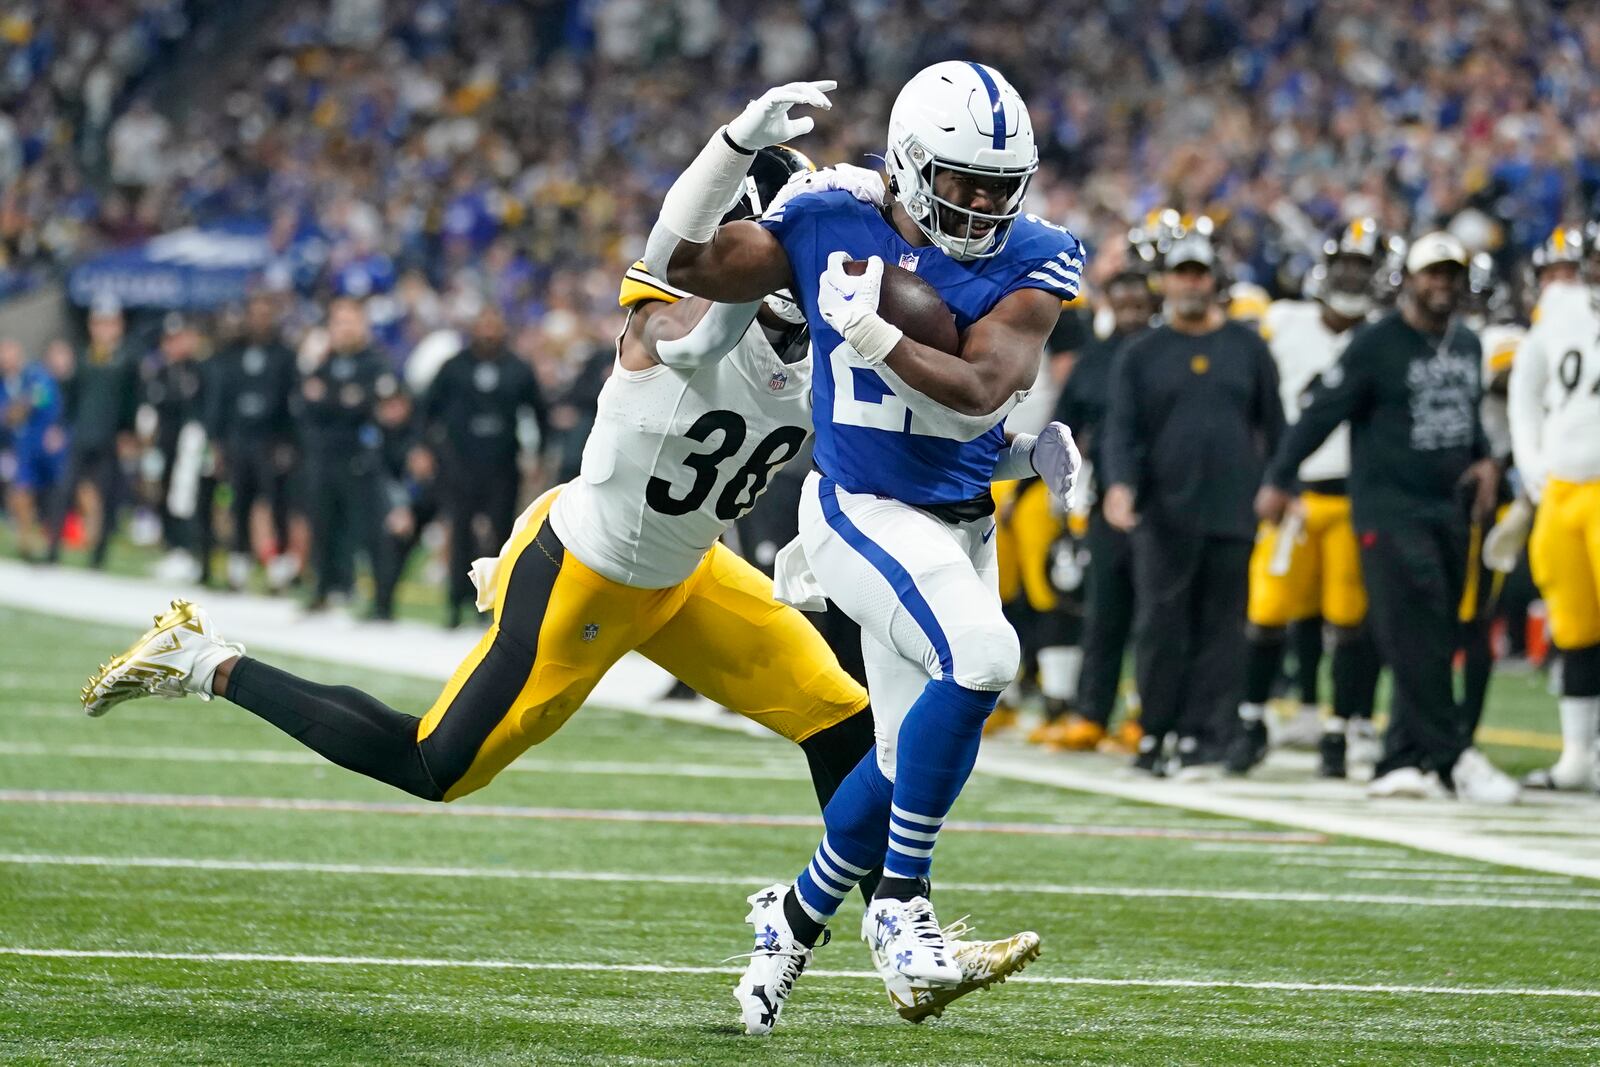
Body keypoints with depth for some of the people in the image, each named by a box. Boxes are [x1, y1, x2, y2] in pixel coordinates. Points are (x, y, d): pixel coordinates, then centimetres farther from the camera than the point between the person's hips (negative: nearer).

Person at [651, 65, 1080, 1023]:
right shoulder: (832, 230, -6)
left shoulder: (1033, 261, -6)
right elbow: (681, 262, -5)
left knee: (913, 761, 12)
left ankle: (797, 915, 40)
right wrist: (742, 142, -15)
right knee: (982, 656, -30)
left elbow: (980, 390, -18)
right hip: (865, 511, -4)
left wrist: (866, 328, -23)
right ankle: (902, 906, -19)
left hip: (963, 529, 4)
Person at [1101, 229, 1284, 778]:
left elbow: (1273, 425, 15)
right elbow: (1122, 426, 1)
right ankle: (1155, 732, 6)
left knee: (1221, 626, -1)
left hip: (1232, 511, 1)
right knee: (1160, 626, -4)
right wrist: (1120, 483, -15)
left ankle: (1201, 735, 2)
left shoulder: (1246, 348, 12)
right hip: (1164, 514, -1)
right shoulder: (1141, 353, 9)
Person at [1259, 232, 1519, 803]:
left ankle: (1400, 763, 10)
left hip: (1448, 507, 7)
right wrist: (1278, 481, -10)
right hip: (1388, 507, -7)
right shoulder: (1376, 346, -9)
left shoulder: (1467, 345, 13)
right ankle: (1452, 757, -16)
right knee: (1415, 634, -15)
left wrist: (1484, 460, 11)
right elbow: (1322, 413, -8)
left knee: (1434, 642, 5)